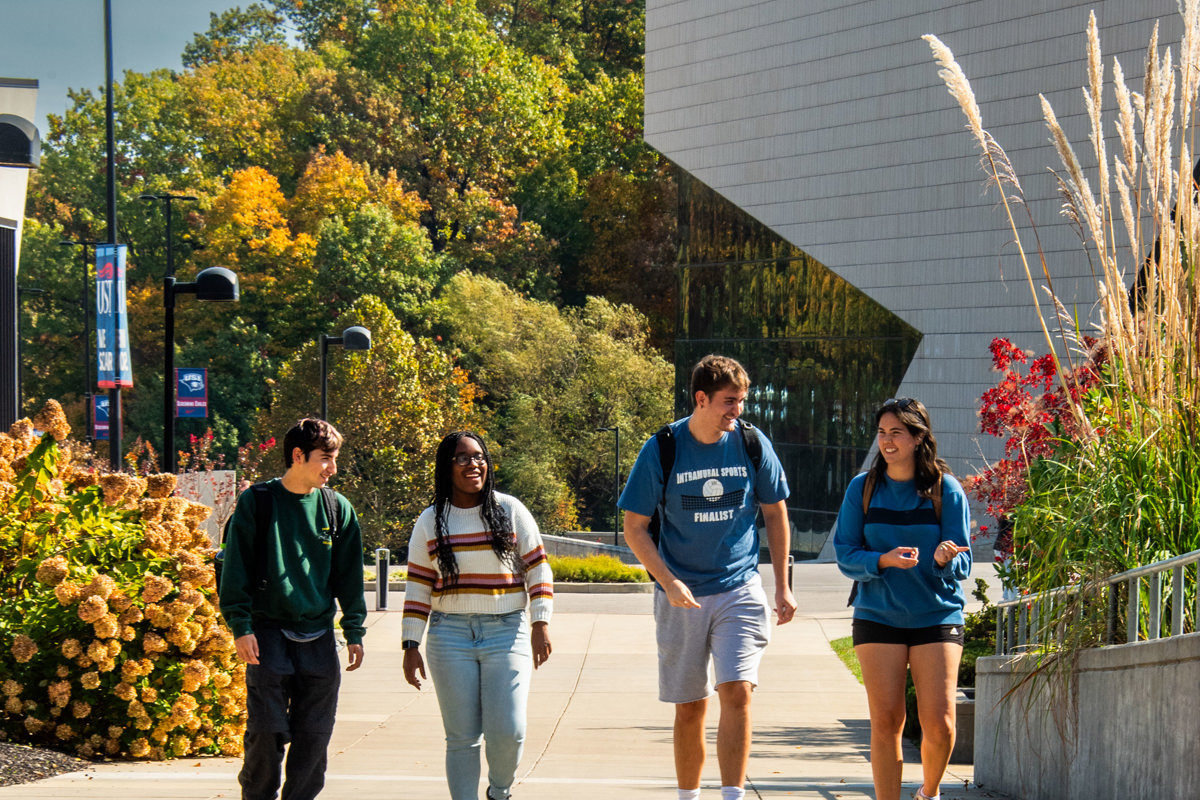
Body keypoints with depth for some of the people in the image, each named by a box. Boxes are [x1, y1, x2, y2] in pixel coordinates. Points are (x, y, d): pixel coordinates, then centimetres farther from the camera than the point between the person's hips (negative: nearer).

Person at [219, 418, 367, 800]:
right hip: (269, 633, -3)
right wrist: (241, 626, -8)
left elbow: (349, 575, 13)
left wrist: (354, 632, 9)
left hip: (319, 636, 3)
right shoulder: (257, 503, -2)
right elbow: (236, 567, -2)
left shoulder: (337, 508, 7)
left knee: (314, 734, 3)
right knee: (266, 732, -6)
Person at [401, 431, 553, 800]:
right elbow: (417, 589, 9)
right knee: (462, 737, 0)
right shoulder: (430, 522, 7)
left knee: (507, 731, -9)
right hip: (451, 635, 1)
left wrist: (541, 624, -4)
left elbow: (537, 569, 5)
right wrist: (411, 646, 4)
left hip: (506, 632, -1)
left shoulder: (510, 511, 4)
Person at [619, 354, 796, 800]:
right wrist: (668, 582, -16)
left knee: (737, 692, -16)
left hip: (740, 591, 1)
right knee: (689, 708, 6)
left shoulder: (752, 444, -1)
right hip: (682, 596, 0)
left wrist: (783, 588, 9)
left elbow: (775, 514, 11)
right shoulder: (661, 450, -7)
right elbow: (634, 527, -3)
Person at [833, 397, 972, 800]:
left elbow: (962, 565, -1)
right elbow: (845, 554, 1)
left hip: (936, 616, -1)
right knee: (886, 720, -5)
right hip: (878, 616, 1)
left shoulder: (946, 490, -2)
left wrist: (944, 559, -25)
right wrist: (883, 561, -19)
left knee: (939, 722, -7)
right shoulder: (862, 489, 3)